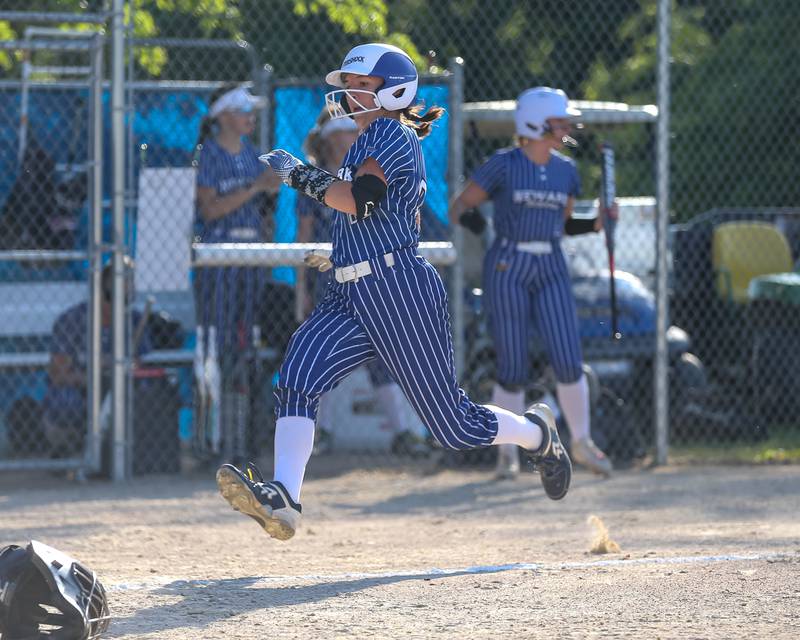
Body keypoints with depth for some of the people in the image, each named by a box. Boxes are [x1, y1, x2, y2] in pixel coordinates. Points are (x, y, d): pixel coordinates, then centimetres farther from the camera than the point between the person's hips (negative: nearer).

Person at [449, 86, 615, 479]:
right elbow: (458, 207, -6)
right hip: (507, 269, -4)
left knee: (568, 362, -6)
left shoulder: (565, 170, 9)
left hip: (551, 270, 4)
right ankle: (508, 453, 11)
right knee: (513, 369, -3)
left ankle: (581, 443, 11)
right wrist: (468, 217, -28)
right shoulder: (503, 165, -6)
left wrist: (598, 223, 1)